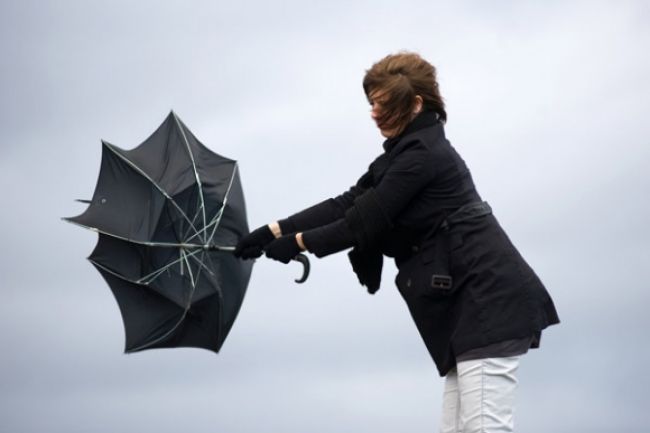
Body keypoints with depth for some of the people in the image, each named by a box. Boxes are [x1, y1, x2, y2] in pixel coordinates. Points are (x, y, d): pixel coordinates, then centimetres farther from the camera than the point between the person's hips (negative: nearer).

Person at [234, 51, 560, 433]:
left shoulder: (422, 154, -12)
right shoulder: (407, 153, 20)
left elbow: (367, 221, -11)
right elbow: (348, 205, 16)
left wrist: (299, 242, 0)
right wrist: (274, 231, 10)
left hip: (488, 298, -11)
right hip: (470, 301, 11)